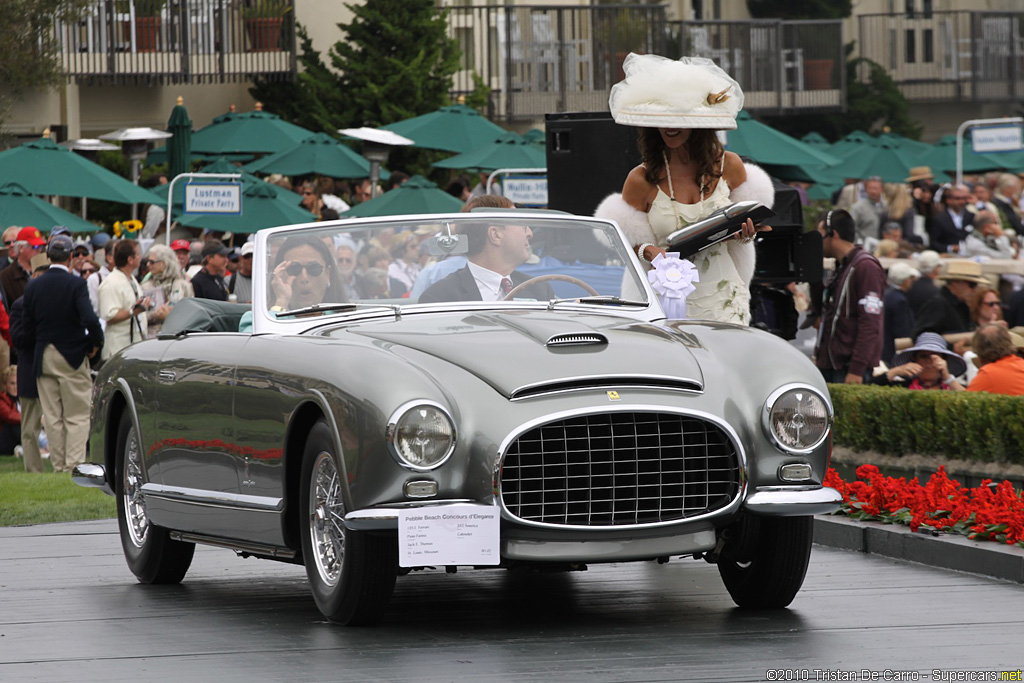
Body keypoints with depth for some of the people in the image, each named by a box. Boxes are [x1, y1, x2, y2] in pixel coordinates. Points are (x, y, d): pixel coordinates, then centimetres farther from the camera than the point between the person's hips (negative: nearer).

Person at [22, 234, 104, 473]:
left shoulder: (33, 286, 1)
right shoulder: (76, 284, -12)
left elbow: (28, 330, 3)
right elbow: (90, 320, -22)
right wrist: (96, 343, -5)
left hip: (43, 358, 4)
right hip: (72, 356, -4)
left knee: (52, 418, 10)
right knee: (77, 417, 1)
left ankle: (59, 466, 10)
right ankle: (74, 464, -7)